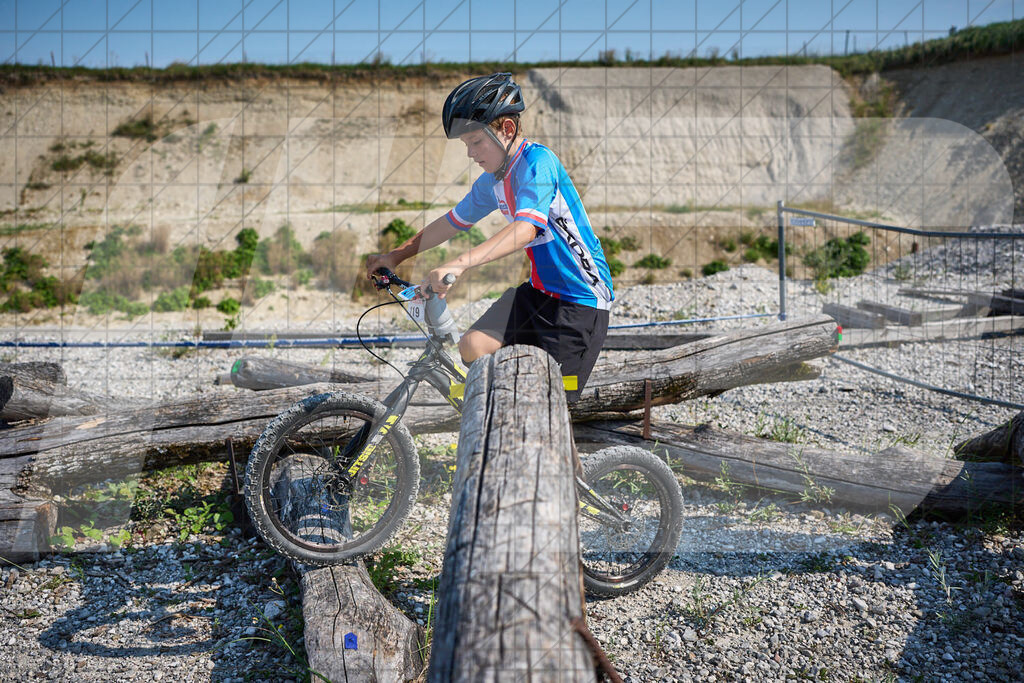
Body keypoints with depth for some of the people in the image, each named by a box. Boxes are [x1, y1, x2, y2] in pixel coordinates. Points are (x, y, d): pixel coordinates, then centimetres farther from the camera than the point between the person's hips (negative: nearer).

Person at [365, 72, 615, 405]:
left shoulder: (538, 161, -20)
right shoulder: (492, 179, 6)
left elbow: (526, 228, -36)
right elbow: (454, 221, 19)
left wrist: (459, 264, -47)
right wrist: (396, 255, 15)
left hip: (582, 300, -7)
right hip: (539, 290, 8)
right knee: (473, 346, -11)